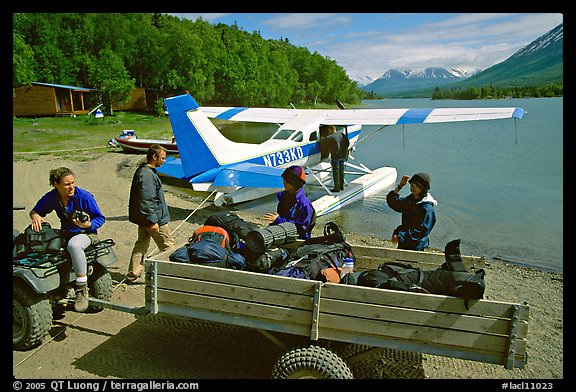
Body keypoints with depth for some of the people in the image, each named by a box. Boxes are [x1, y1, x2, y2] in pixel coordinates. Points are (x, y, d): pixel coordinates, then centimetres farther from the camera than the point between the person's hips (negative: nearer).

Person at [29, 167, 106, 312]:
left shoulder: (84, 197, -15)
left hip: (87, 234, -6)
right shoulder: (51, 197, -1)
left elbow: (100, 218, -8)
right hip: (65, 234, 6)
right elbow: (35, 210, 13)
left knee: (73, 244, -41)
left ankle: (82, 289, -29)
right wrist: (35, 216, -12)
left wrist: (88, 225, -29)